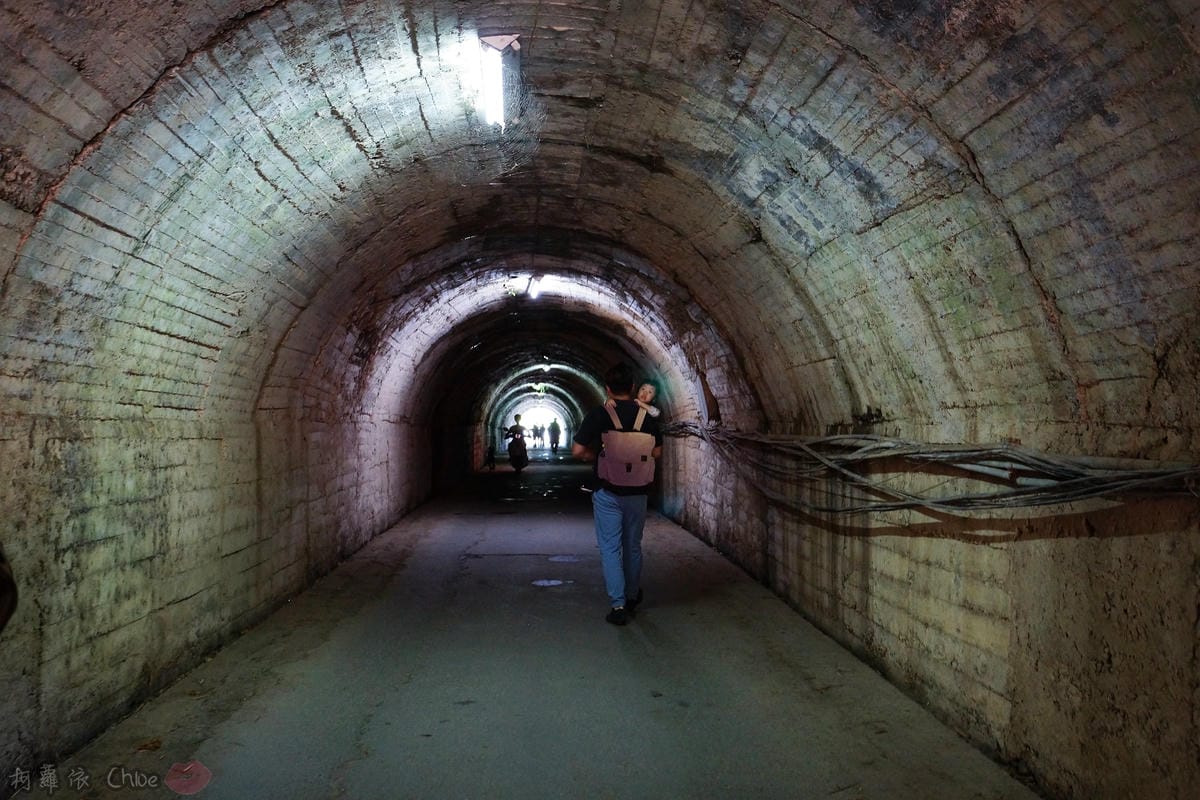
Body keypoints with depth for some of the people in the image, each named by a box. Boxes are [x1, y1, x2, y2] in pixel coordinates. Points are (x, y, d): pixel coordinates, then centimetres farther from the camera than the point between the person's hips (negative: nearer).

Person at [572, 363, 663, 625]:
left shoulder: (599, 414, -11)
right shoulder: (647, 416, -2)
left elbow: (577, 451, -13)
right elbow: (657, 452, 4)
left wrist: (596, 455, 6)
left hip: (608, 493, -3)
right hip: (637, 494, 3)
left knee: (610, 548, 3)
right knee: (633, 546, 18)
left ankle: (618, 604, -2)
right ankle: (632, 596, 34)